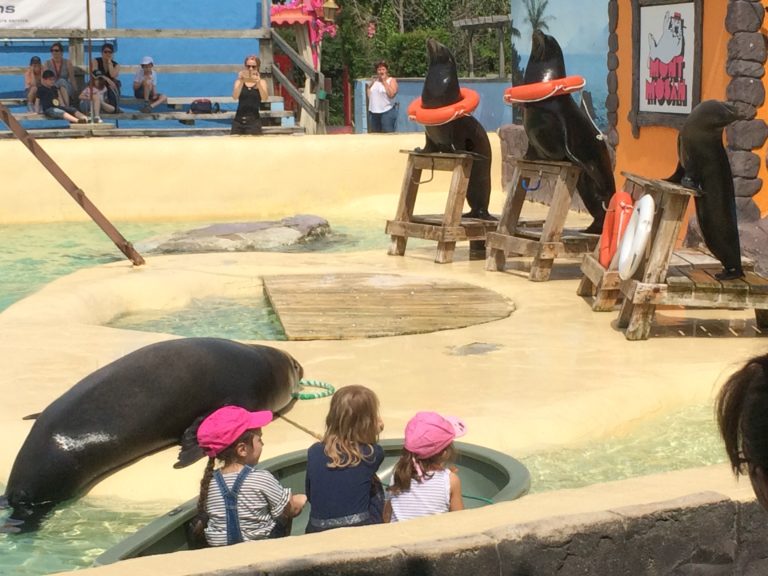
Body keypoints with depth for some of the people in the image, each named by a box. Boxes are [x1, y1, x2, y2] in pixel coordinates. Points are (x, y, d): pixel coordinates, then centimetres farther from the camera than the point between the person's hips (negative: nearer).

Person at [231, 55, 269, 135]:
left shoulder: (261, 82, 6)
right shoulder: (240, 81, 9)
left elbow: (264, 98, -12)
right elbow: (235, 97, -9)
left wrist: (258, 83, -26)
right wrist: (241, 82, -23)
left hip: (254, 121, -2)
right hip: (238, 120, 2)